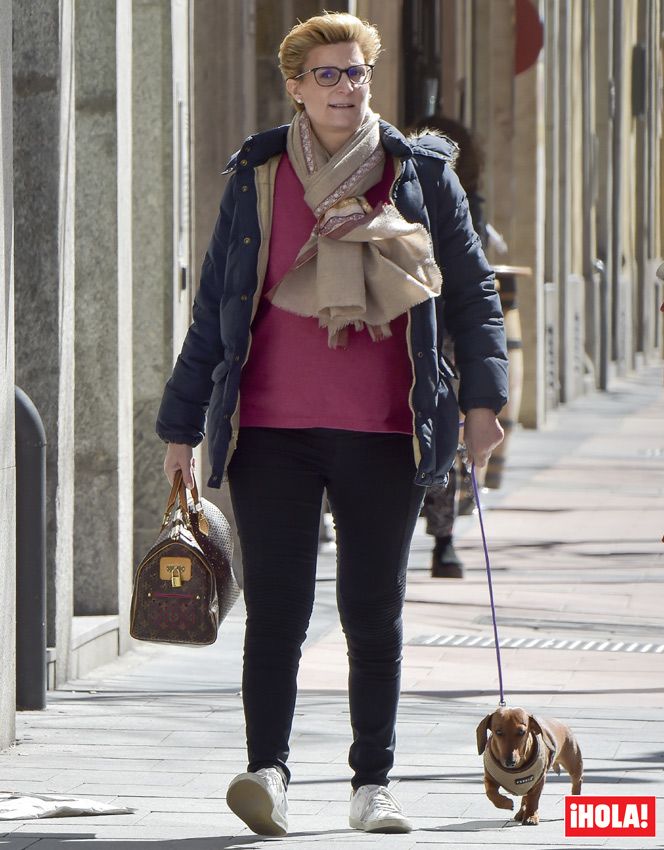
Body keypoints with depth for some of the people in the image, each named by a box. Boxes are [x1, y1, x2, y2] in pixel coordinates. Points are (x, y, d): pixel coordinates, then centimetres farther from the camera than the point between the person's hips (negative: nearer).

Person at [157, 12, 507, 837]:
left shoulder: (419, 175, 7)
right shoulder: (256, 177, 8)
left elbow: (472, 291, 12)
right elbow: (214, 305, 12)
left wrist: (481, 396, -1)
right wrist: (182, 423, 10)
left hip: (383, 431, 0)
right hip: (270, 428, 0)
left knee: (374, 609, 4)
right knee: (275, 605, -9)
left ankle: (372, 783, 12)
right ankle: (267, 770, -14)